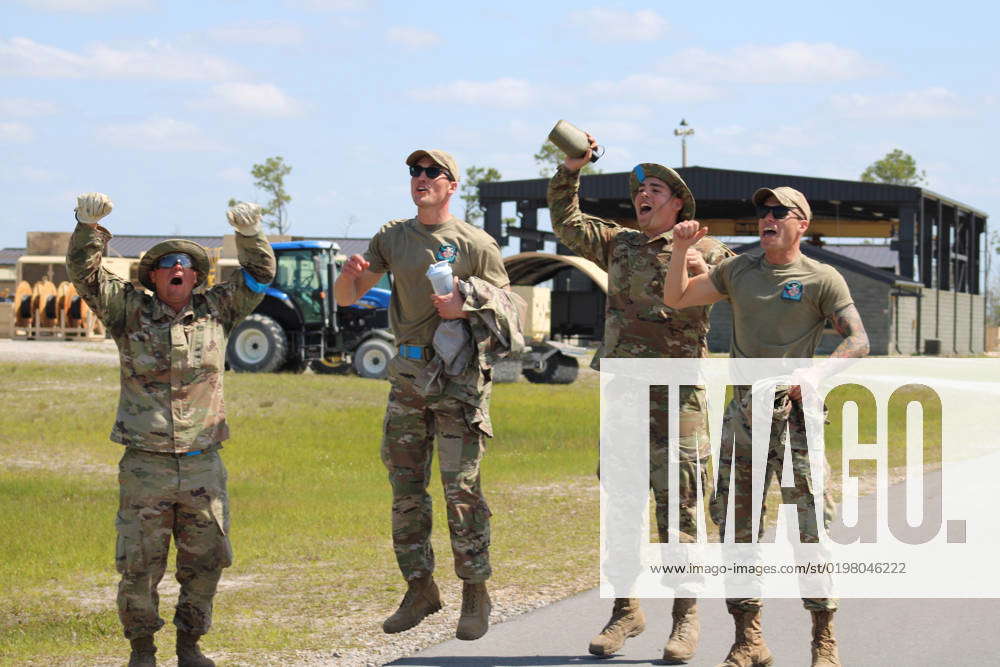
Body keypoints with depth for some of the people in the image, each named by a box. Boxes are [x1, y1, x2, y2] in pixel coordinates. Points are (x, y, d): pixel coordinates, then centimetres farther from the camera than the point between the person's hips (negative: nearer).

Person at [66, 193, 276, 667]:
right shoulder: (131, 312, 5)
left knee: (205, 561, 6)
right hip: (145, 465, -2)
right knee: (139, 564, 0)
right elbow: (84, 274, -2)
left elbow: (259, 276, 12)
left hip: (203, 465, 2)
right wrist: (89, 228, -17)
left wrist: (250, 234, -5)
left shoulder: (215, 311, 10)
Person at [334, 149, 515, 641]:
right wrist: (350, 274, -11)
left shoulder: (476, 244, 0)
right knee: (405, 489, 6)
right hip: (407, 375, 5)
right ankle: (419, 589, 16)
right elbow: (346, 298, 12)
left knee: (461, 489, -7)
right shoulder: (392, 237, 12)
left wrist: (464, 306, -15)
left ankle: (474, 593, 0)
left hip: (458, 376, -5)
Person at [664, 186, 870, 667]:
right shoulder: (738, 270, 13)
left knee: (810, 528, -8)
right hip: (743, 409, 4)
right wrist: (680, 251, 2)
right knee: (735, 526, 3)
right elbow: (675, 299, 17)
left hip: (793, 411, -4)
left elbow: (857, 340, -3)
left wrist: (818, 373, -19)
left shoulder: (823, 279, 1)